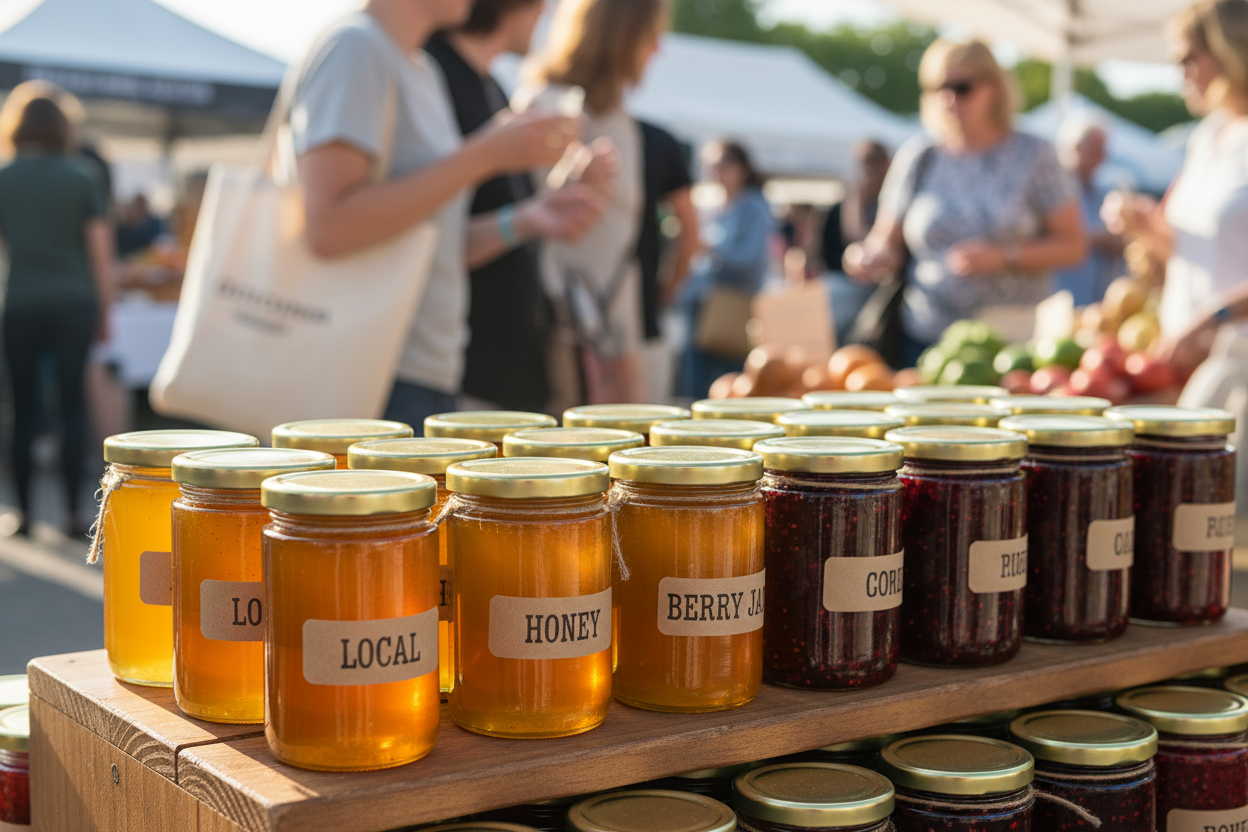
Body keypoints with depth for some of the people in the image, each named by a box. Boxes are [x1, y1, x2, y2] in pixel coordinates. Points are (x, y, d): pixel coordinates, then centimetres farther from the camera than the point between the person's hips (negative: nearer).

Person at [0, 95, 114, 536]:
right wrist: (104, 314, 8)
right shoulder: (80, 181, 3)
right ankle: (74, 513, -2)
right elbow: (100, 254, 1)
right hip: (74, 303, 0)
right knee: (73, 406, 1)